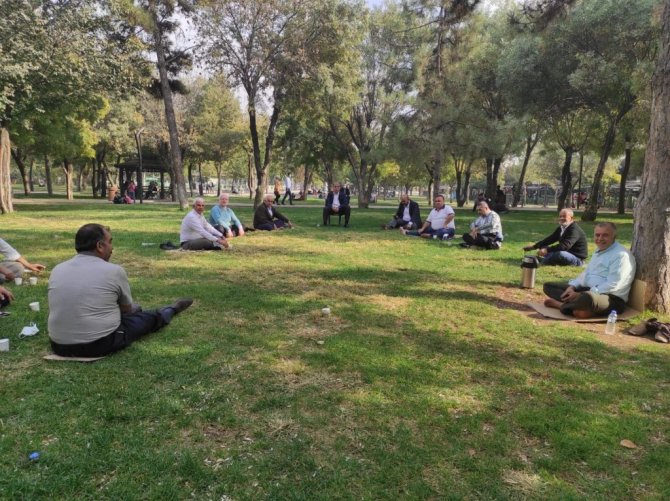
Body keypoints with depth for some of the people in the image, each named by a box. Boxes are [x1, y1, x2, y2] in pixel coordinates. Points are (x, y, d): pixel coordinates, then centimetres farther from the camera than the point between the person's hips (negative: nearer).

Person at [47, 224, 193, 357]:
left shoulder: (57, 270, 3)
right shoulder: (114, 270, -10)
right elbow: (127, 309, 6)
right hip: (101, 345, -6)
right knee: (150, 317, 19)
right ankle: (171, 310, 50)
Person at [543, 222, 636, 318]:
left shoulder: (621, 255, -15)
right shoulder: (599, 251, 16)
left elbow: (612, 286, -23)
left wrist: (580, 295, -24)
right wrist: (572, 287, 2)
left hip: (611, 298, -10)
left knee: (586, 298, -44)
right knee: (549, 286, 6)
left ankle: (562, 305, -16)